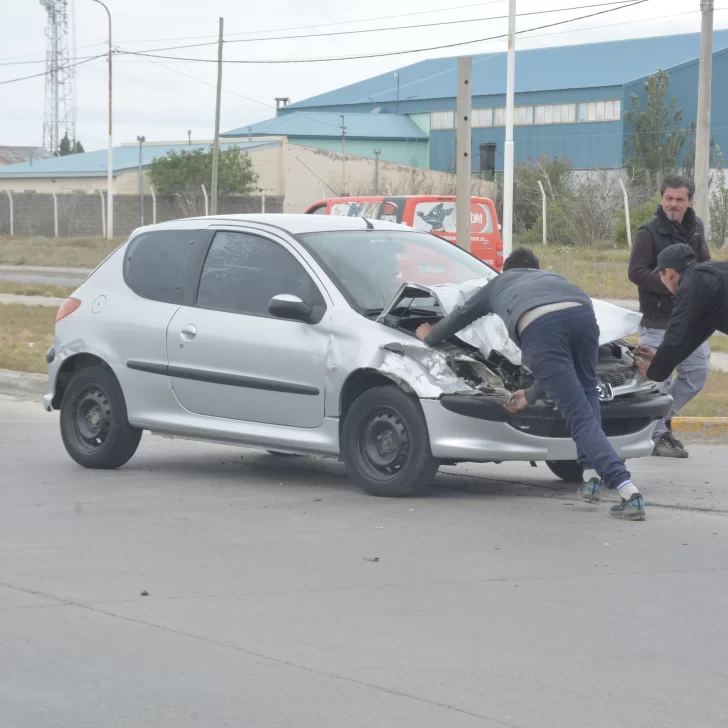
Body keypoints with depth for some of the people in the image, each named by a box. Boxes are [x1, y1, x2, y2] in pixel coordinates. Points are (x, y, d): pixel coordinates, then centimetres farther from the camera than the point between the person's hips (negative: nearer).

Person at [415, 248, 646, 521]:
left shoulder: (499, 283, 41)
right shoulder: (555, 279, 45)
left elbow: (460, 316, 55)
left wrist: (429, 337, 75)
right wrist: (532, 395, 55)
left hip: (538, 326, -3)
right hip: (581, 312, 3)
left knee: (580, 417, -4)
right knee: (586, 392, 31)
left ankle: (629, 494, -15)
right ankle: (592, 478, 17)